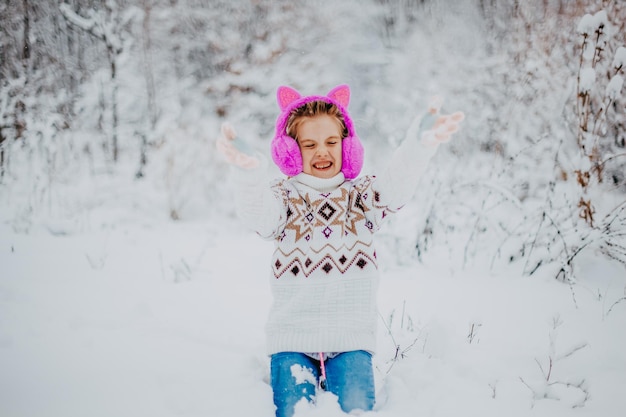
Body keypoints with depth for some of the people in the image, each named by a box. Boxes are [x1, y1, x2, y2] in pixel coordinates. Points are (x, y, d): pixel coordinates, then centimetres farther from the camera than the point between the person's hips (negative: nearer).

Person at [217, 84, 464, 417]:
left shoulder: (363, 194, 4)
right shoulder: (284, 197, 0)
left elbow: (396, 184, -18)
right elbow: (258, 214, -24)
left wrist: (420, 144, -43)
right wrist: (249, 171, -49)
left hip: (351, 339, 1)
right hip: (292, 337, -1)